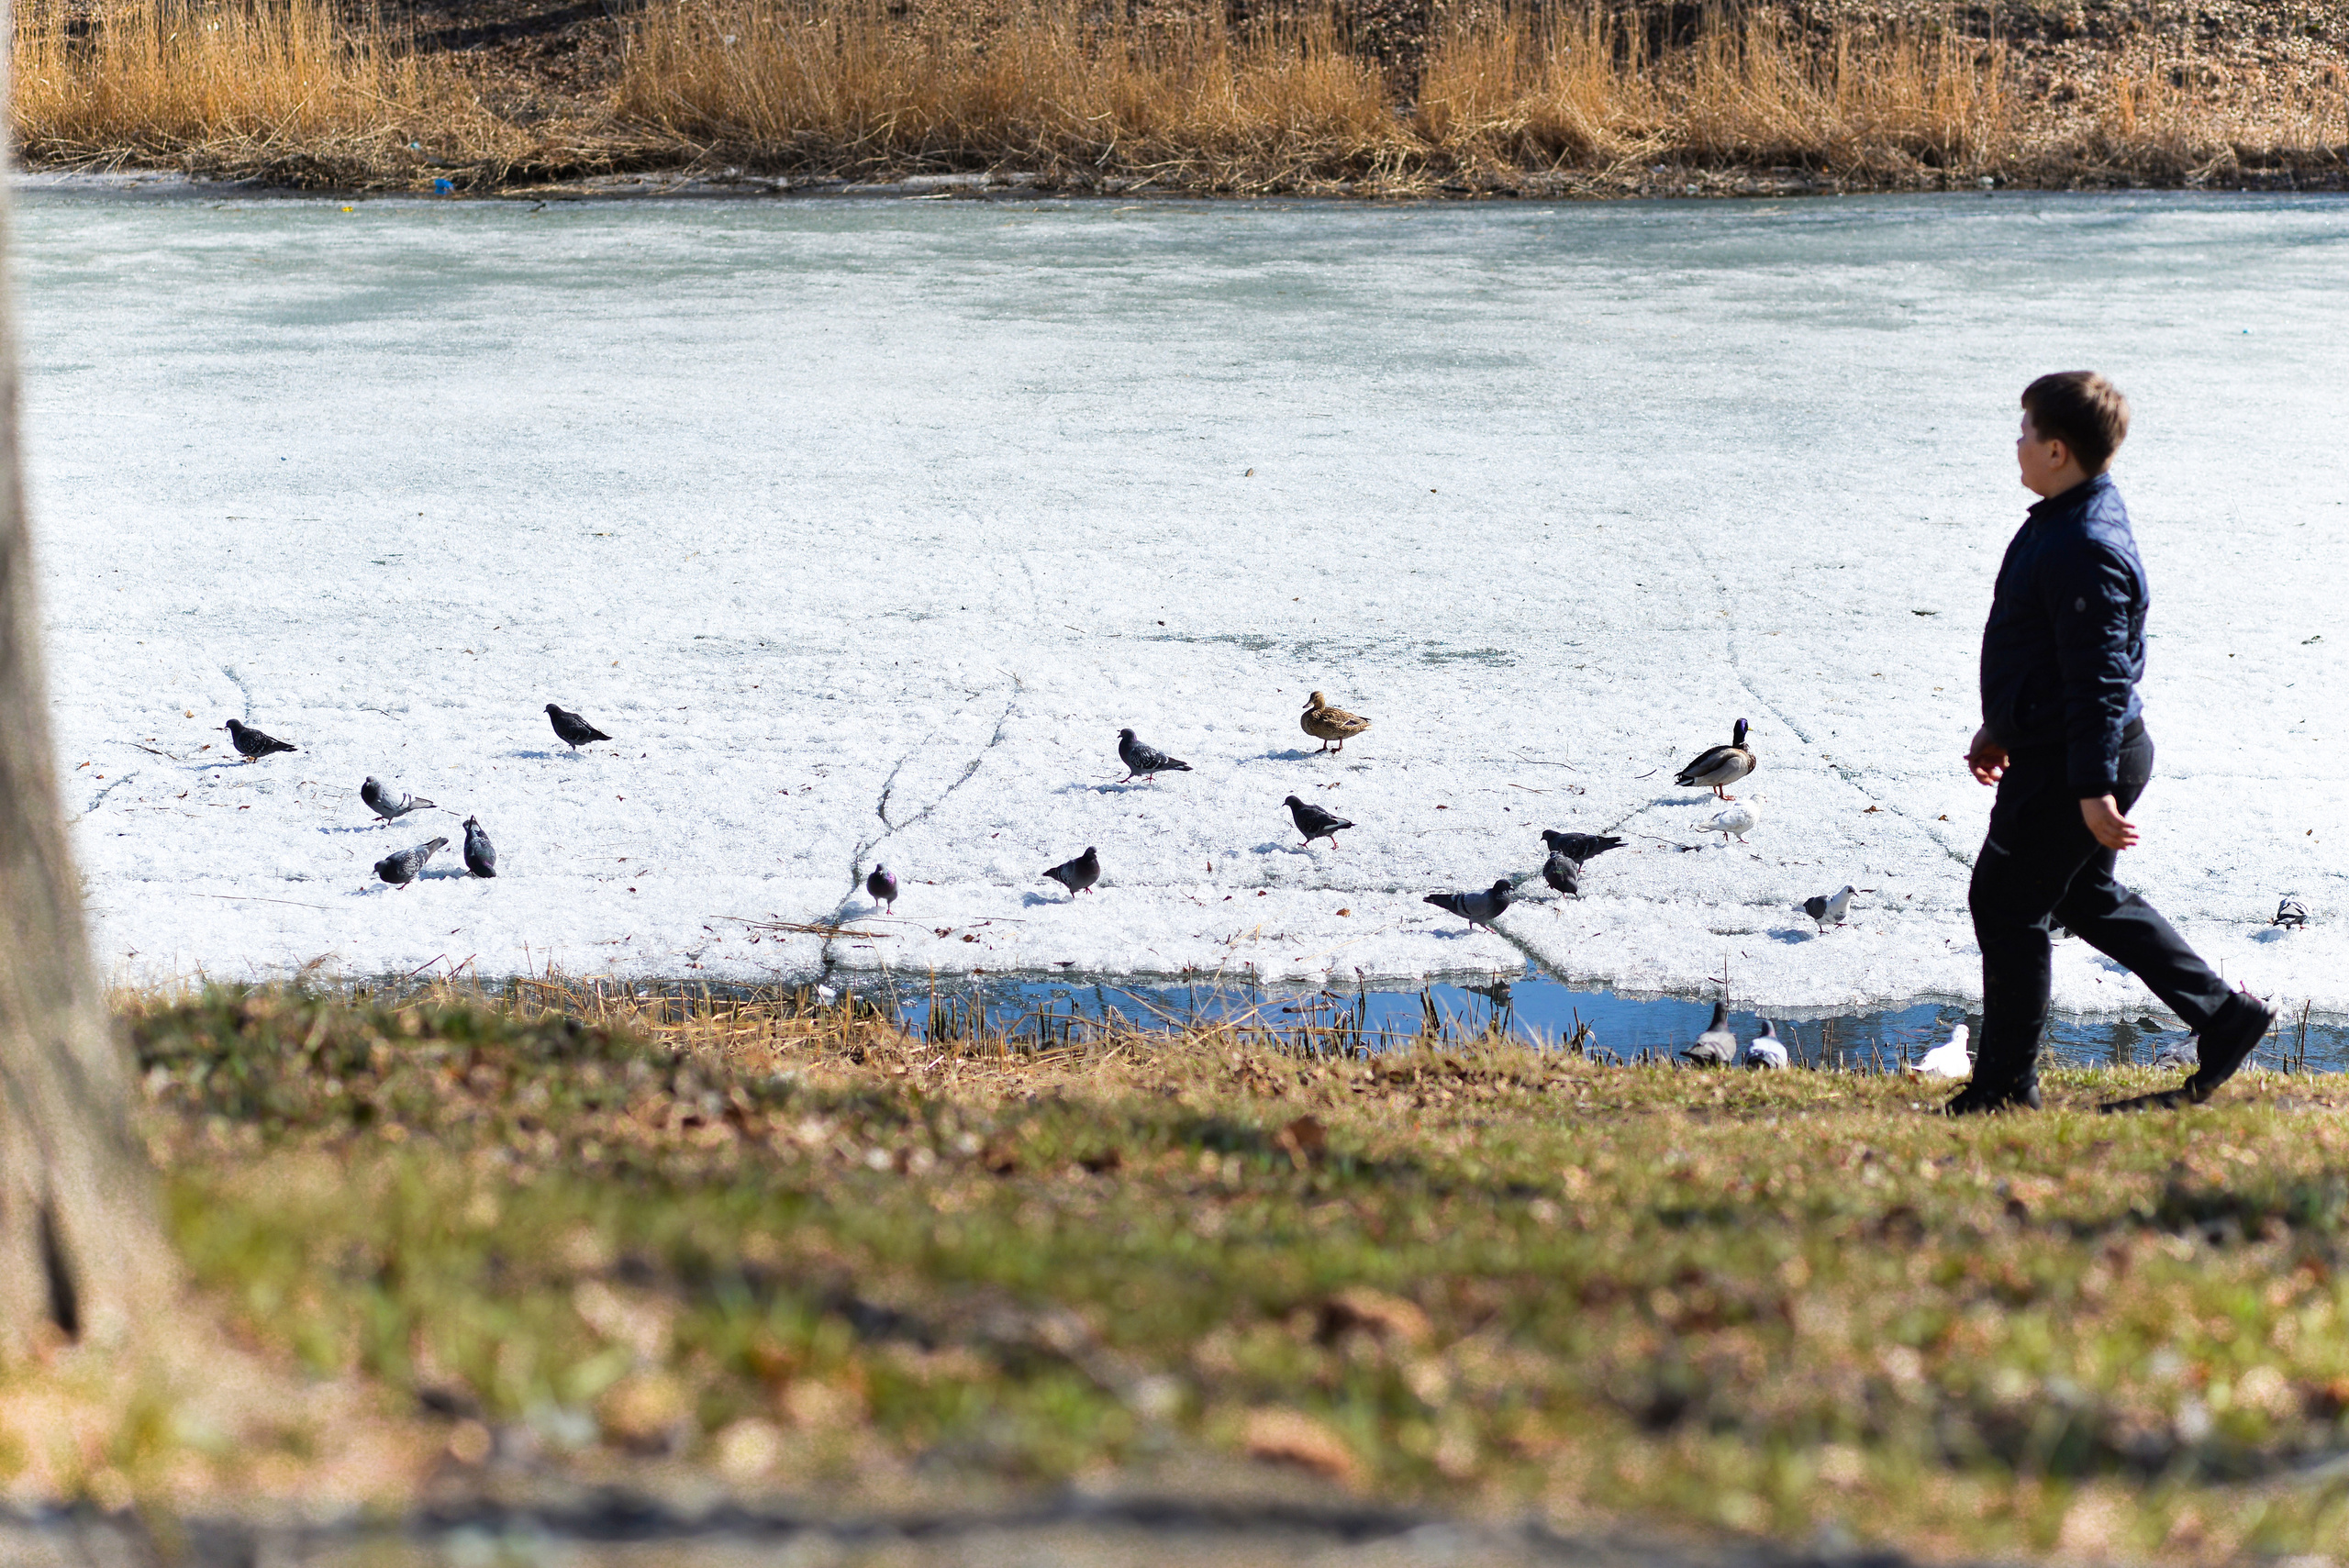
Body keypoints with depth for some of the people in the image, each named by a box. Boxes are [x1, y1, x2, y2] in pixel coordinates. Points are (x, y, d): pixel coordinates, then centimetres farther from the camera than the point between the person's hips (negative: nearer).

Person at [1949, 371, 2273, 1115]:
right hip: (2054, 750, 11)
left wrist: (2094, 789, -26)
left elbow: (2100, 677, -26)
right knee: (2088, 898, 20)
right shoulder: (2060, 523, 9)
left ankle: (2006, 1084, 7)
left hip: (2069, 765, -11)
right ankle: (2225, 1014, 24)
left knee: (2006, 901, -1)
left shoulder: (2085, 550, -25)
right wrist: (2001, 727, 28)